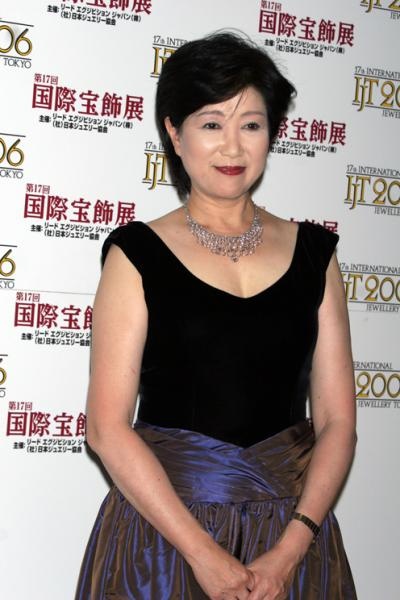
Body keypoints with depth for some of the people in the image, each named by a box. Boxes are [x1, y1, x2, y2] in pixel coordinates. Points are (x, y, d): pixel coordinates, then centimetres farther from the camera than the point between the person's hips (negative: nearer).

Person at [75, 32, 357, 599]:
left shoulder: (313, 253, 4)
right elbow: (107, 426, -9)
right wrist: (203, 552, -15)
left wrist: (291, 548, -12)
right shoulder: (138, 254, -3)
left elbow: (336, 420, 0)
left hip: (293, 531, 2)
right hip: (164, 527, -2)